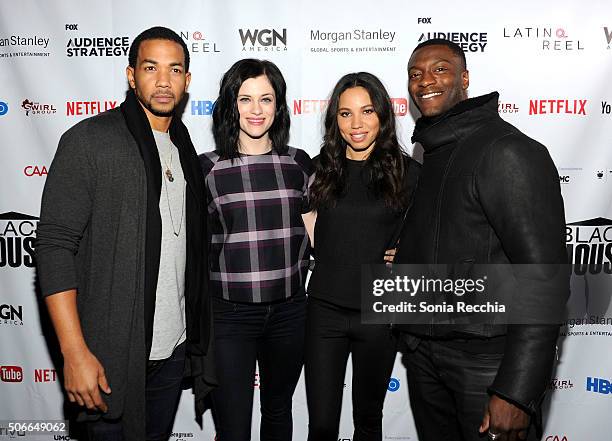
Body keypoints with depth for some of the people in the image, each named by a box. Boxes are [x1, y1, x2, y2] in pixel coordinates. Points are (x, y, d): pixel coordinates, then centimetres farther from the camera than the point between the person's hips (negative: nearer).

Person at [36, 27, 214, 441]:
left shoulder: (185, 150, 9)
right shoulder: (89, 140, -10)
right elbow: (54, 246, -14)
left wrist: (196, 338, 11)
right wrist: (75, 353, -19)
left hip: (174, 348, 6)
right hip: (113, 356, -6)